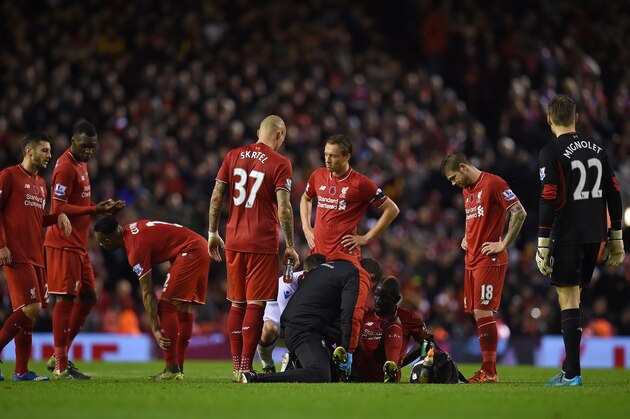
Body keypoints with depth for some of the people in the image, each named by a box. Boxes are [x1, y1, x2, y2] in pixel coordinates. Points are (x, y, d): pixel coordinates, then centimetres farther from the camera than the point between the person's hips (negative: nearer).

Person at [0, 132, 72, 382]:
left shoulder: (40, 183, 21)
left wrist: (58, 216, 8)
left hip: (36, 257, 8)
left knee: (31, 311, 5)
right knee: (31, 308, -17)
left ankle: (22, 371, 7)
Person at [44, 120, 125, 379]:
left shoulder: (82, 164, 17)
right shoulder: (66, 167, -14)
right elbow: (59, 208, -19)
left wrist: (104, 209, 7)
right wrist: (95, 210, -23)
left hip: (79, 244, 10)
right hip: (64, 244, -10)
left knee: (88, 297, 12)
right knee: (66, 299, -9)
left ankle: (60, 357, 18)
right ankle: (60, 366, -6)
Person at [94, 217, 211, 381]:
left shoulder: (136, 250, -16)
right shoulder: (130, 229, 9)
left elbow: (147, 293, -15)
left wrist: (155, 329, -13)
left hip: (190, 251, -10)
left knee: (166, 304, -8)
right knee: (184, 309, 12)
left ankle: (172, 369, -11)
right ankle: (178, 369, 14)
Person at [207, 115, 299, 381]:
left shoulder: (234, 156, 9)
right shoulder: (280, 164, -6)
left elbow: (216, 196, 7)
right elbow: (284, 209, -11)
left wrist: (213, 233, 16)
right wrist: (290, 247, -5)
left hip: (234, 241, 5)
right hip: (262, 244, -5)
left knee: (237, 304, 12)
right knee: (255, 305, -3)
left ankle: (236, 367, 13)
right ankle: (245, 368, -8)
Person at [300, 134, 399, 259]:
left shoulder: (360, 183, -7)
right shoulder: (318, 176, 9)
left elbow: (392, 210, -3)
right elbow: (306, 198, 31)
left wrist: (366, 238, -5)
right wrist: (306, 228, 17)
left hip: (345, 252, -5)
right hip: (318, 250, 5)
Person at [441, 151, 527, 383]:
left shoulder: (493, 183, -10)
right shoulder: (466, 190, 18)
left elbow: (519, 213, -15)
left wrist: (504, 244, -14)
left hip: (489, 260, -9)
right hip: (471, 260, 9)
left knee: (483, 312, -12)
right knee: (478, 314, 6)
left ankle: (489, 372, -10)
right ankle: (487, 369, 9)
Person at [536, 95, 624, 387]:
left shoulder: (552, 153, -9)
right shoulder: (597, 149, 10)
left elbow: (549, 200, -14)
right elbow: (614, 194, 12)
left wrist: (543, 243, -11)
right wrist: (616, 237, 17)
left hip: (567, 235, -6)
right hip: (594, 235, 6)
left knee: (568, 298, -3)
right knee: (573, 296, 14)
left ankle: (573, 374, -7)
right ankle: (570, 367, 13)